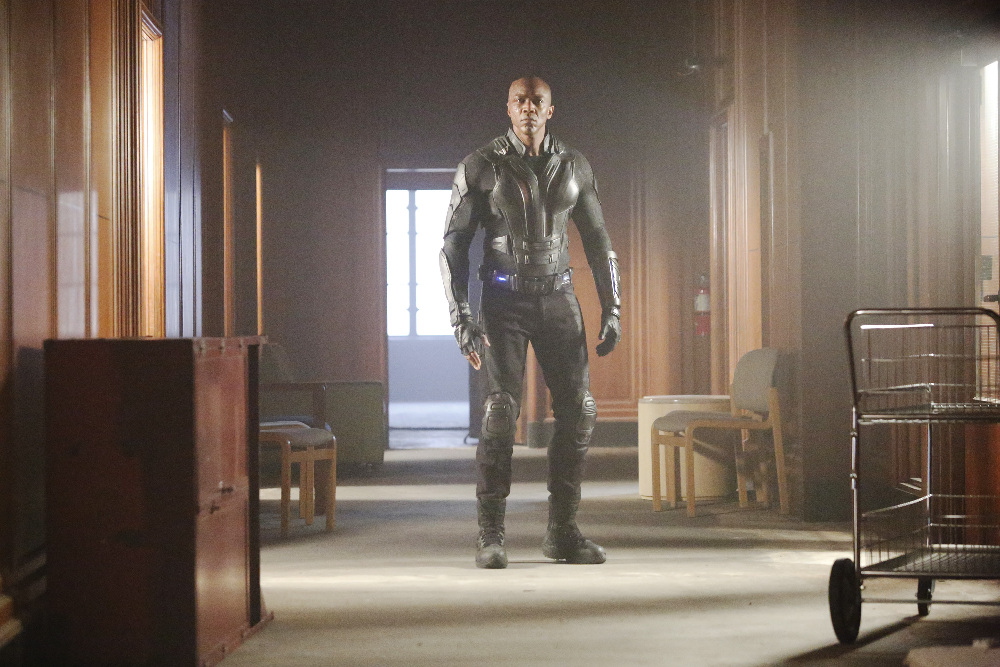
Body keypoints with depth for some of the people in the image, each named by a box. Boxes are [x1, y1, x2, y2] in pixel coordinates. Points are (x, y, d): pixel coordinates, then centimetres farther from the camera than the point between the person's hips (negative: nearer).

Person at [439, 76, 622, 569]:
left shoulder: (574, 167, 9)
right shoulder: (480, 167, -1)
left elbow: (598, 241, 15)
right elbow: (454, 244, -2)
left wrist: (612, 308, 7)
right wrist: (461, 317, -11)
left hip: (557, 299, 3)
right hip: (504, 301, -3)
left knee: (578, 409, -4)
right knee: (502, 410, -14)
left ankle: (563, 532, 5)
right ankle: (490, 537, -8)